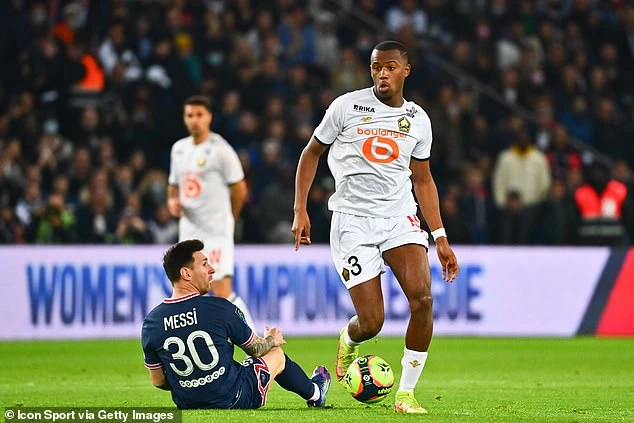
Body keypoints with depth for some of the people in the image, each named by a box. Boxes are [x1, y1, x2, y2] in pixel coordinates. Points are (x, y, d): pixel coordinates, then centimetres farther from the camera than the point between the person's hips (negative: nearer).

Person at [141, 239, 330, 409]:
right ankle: (314, 393, 51)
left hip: (186, 404, 4)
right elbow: (256, 349, 1)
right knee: (276, 353, 25)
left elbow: (158, 381, 1)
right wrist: (272, 340, 25)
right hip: (233, 400, -4)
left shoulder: (151, 322, -6)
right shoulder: (219, 308, -16)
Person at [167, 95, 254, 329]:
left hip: (216, 232, -7)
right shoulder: (178, 149, 13)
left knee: (222, 291, -16)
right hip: (188, 231, 7)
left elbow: (240, 189, -4)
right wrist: (173, 201, 3)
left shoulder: (220, 149, -9)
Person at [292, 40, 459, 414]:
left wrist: (441, 237, 13)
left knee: (422, 298, -20)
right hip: (353, 221, -3)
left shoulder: (417, 119, 9)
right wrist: (300, 210, 1)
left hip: (401, 218, 3)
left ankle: (407, 393, -6)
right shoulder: (347, 106, -1)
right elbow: (312, 153, 9)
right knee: (371, 322, -10)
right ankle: (348, 342, 30)